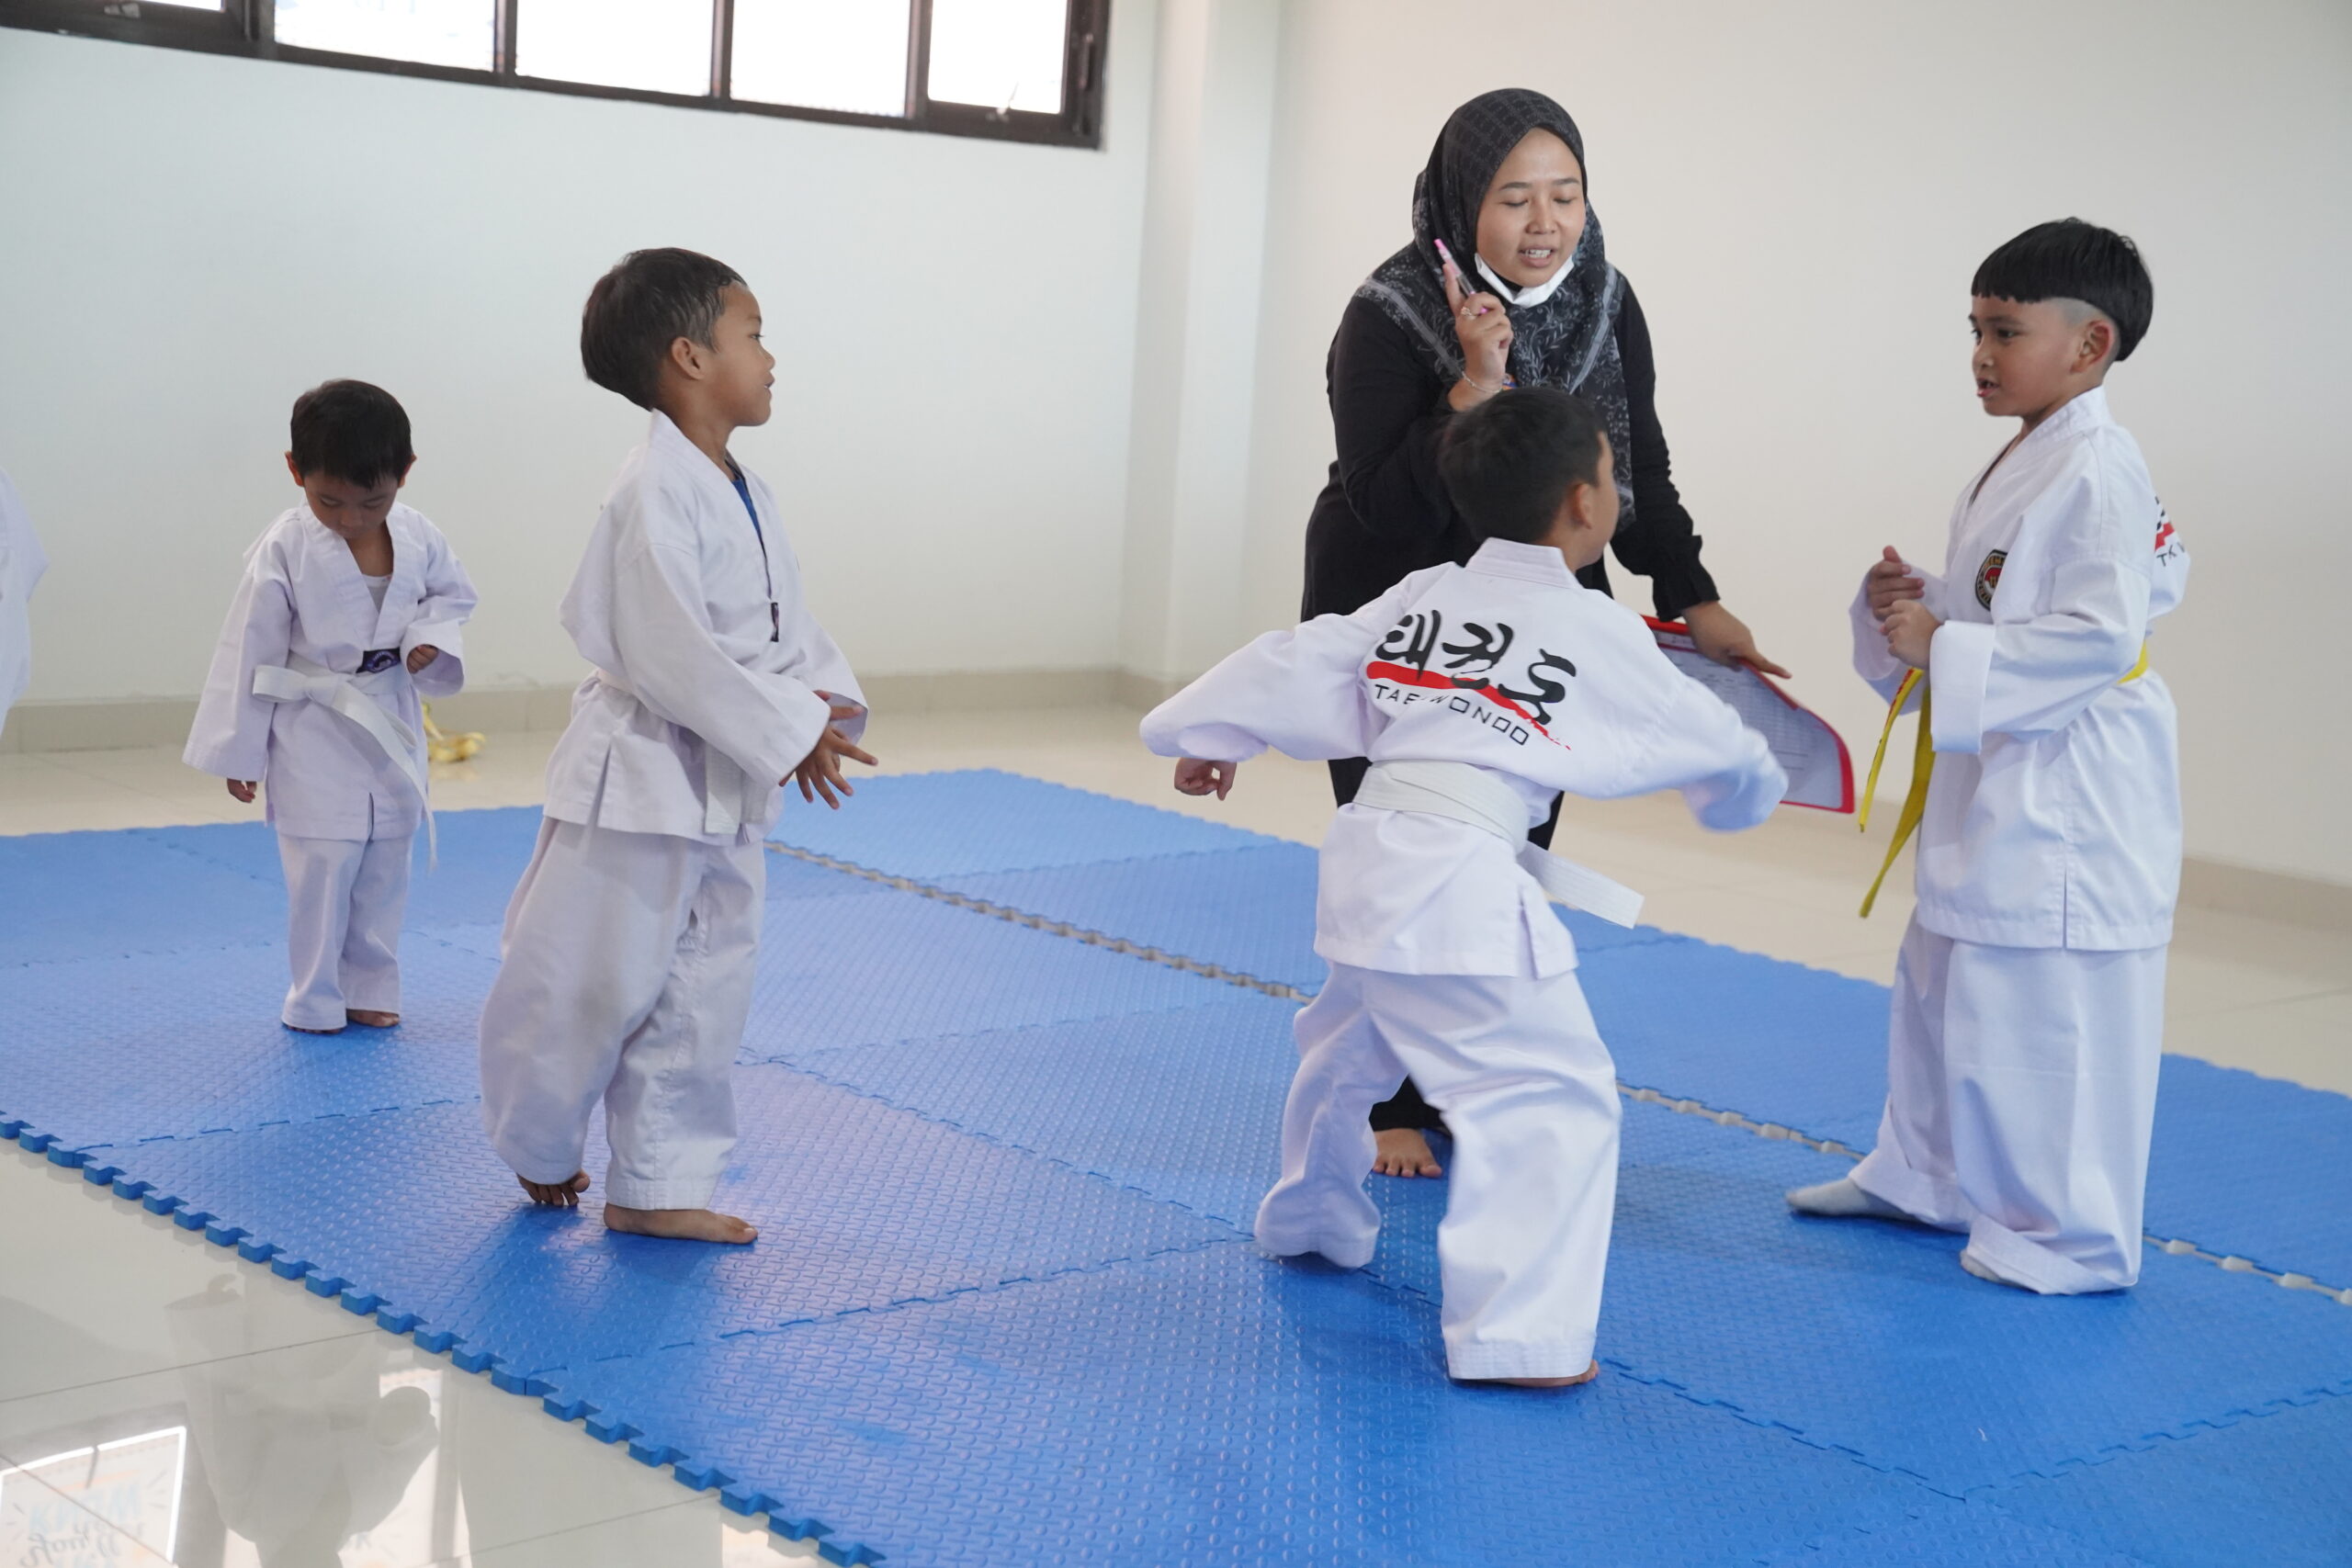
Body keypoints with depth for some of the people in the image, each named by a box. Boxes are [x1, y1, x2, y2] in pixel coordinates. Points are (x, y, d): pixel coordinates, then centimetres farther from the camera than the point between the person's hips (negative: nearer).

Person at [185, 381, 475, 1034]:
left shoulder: (418, 538, -6)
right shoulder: (284, 550, -16)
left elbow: (453, 593, 13)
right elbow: (250, 650, -10)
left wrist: (431, 636, -11)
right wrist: (239, 753, -6)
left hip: (392, 722, 4)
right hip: (314, 730, -4)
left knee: (385, 868, 11)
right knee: (322, 865, -4)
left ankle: (369, 989, 26)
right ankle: (316, 1000, 12)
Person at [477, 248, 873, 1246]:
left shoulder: (746, 495, 9)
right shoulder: (656, 490, -19)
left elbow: (786, 623, 15)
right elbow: (668, 648, -23)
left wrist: (824, 699, -4)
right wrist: (786, 733, -19)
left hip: (727, 792, 9)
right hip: (640, 779, -9)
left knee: (700, 994, 13)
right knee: (587, 984, 3)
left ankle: (658, 1185, 24)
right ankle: (539, 1151, 28)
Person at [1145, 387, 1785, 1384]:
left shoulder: (1417, 598, 13)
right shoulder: (1601, 635, -2)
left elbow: (1296, 666, 16)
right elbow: (1696, 735, 11)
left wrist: (1204, 733, 30)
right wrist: (1751, 785, 33)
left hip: (1366, 860, 8)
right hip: (1462, 890, -8)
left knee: (1350, 1045, 31)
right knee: (1553, 1094, -4)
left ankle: (1313, 1218, 55)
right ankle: (1516, 1334, -7)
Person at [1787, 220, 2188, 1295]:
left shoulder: (2097, 470, -18)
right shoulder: (2020, 464, 12)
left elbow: (2102, 634, -25)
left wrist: (1945, 652, -23)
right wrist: (1905, 605, 2)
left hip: (2067, 793, -11)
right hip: (1989, 783, 11)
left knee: (2051, 1014, -4)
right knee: (1942, 986, 22)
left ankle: (2068, 1235, 9)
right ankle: (1924, 1176, 39)